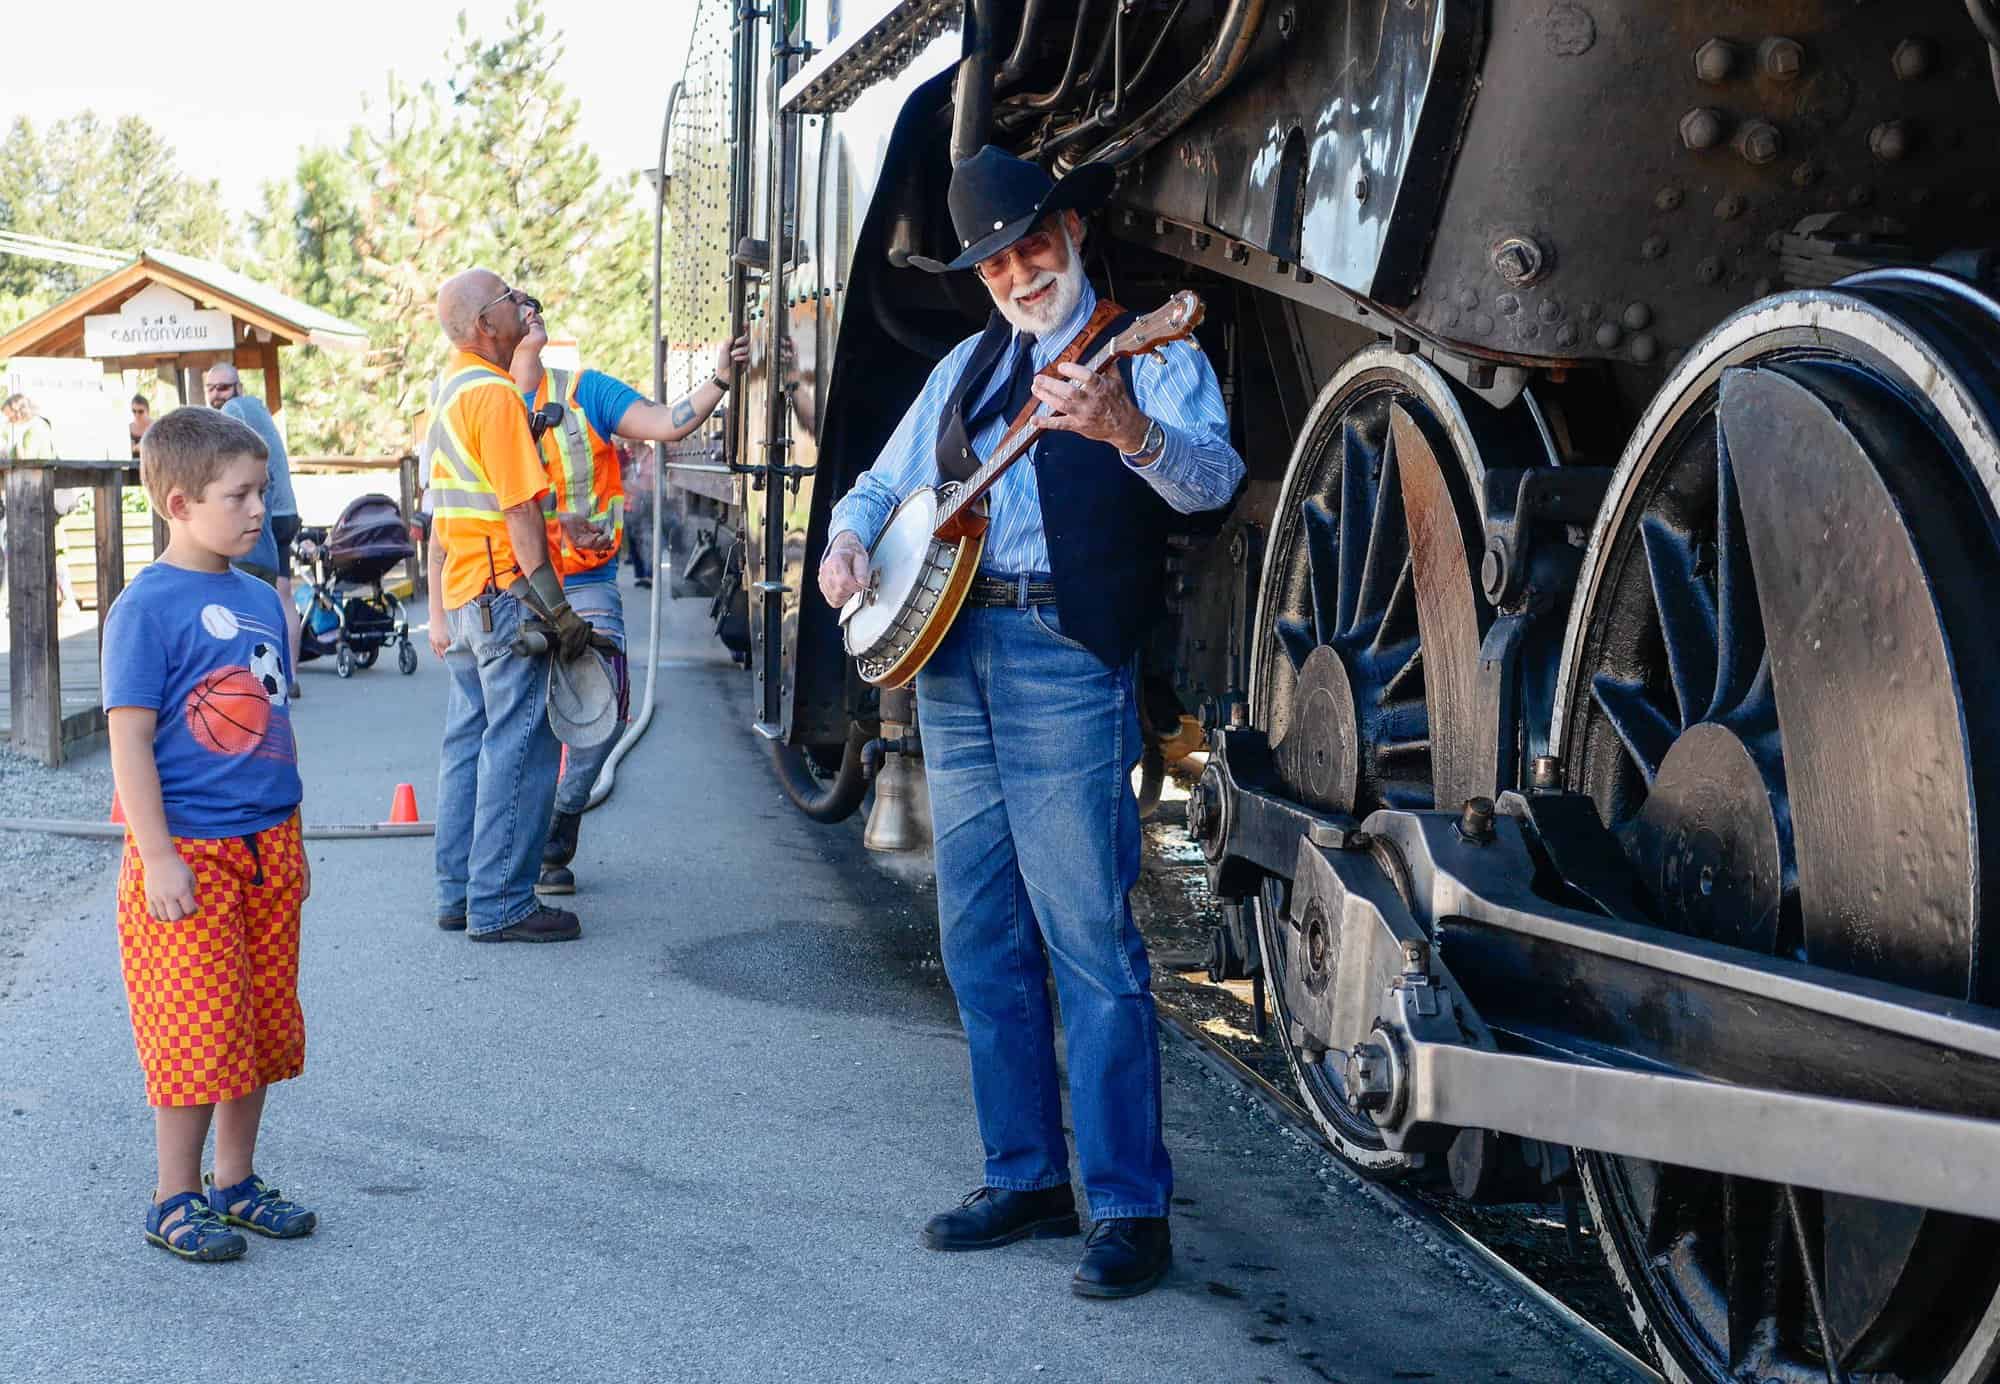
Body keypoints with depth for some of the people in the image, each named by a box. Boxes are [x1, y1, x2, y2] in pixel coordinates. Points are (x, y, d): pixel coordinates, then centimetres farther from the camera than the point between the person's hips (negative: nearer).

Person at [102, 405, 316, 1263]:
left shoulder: (260, 599, 9)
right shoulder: (147, 606, -12)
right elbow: (130, 740, -14)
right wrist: (156, 858, -18)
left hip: (265, 850, 7)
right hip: (190, 855, -7)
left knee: (263, 1027, 13)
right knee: (195, 1034, 1)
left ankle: (235, 1182, 28)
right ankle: (174, 1201, 17)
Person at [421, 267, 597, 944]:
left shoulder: (447, 390, 15)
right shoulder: (494, 393, -16)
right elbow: (520, 508, -19)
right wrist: (556, 606, -17)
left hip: (462, 596, 10)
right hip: (505, 591, -10)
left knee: (469, 742, 13)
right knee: (519, 748, -5)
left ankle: (458, 893, 19)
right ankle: (501, 905, -2)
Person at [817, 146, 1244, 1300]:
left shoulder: (1146, 349, 0)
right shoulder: (968, 366, 20)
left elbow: (1213, 477, -17)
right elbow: (885, 481, 27)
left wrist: (1133, 433, -38)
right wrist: (849, 539, 5)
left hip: (1066, 659, -7)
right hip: (949, 655, 7)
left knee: (1090, 940, -9)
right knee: (981, 942, 10)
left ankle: (1132, 1208, -1)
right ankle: (1028, 1178, 20)